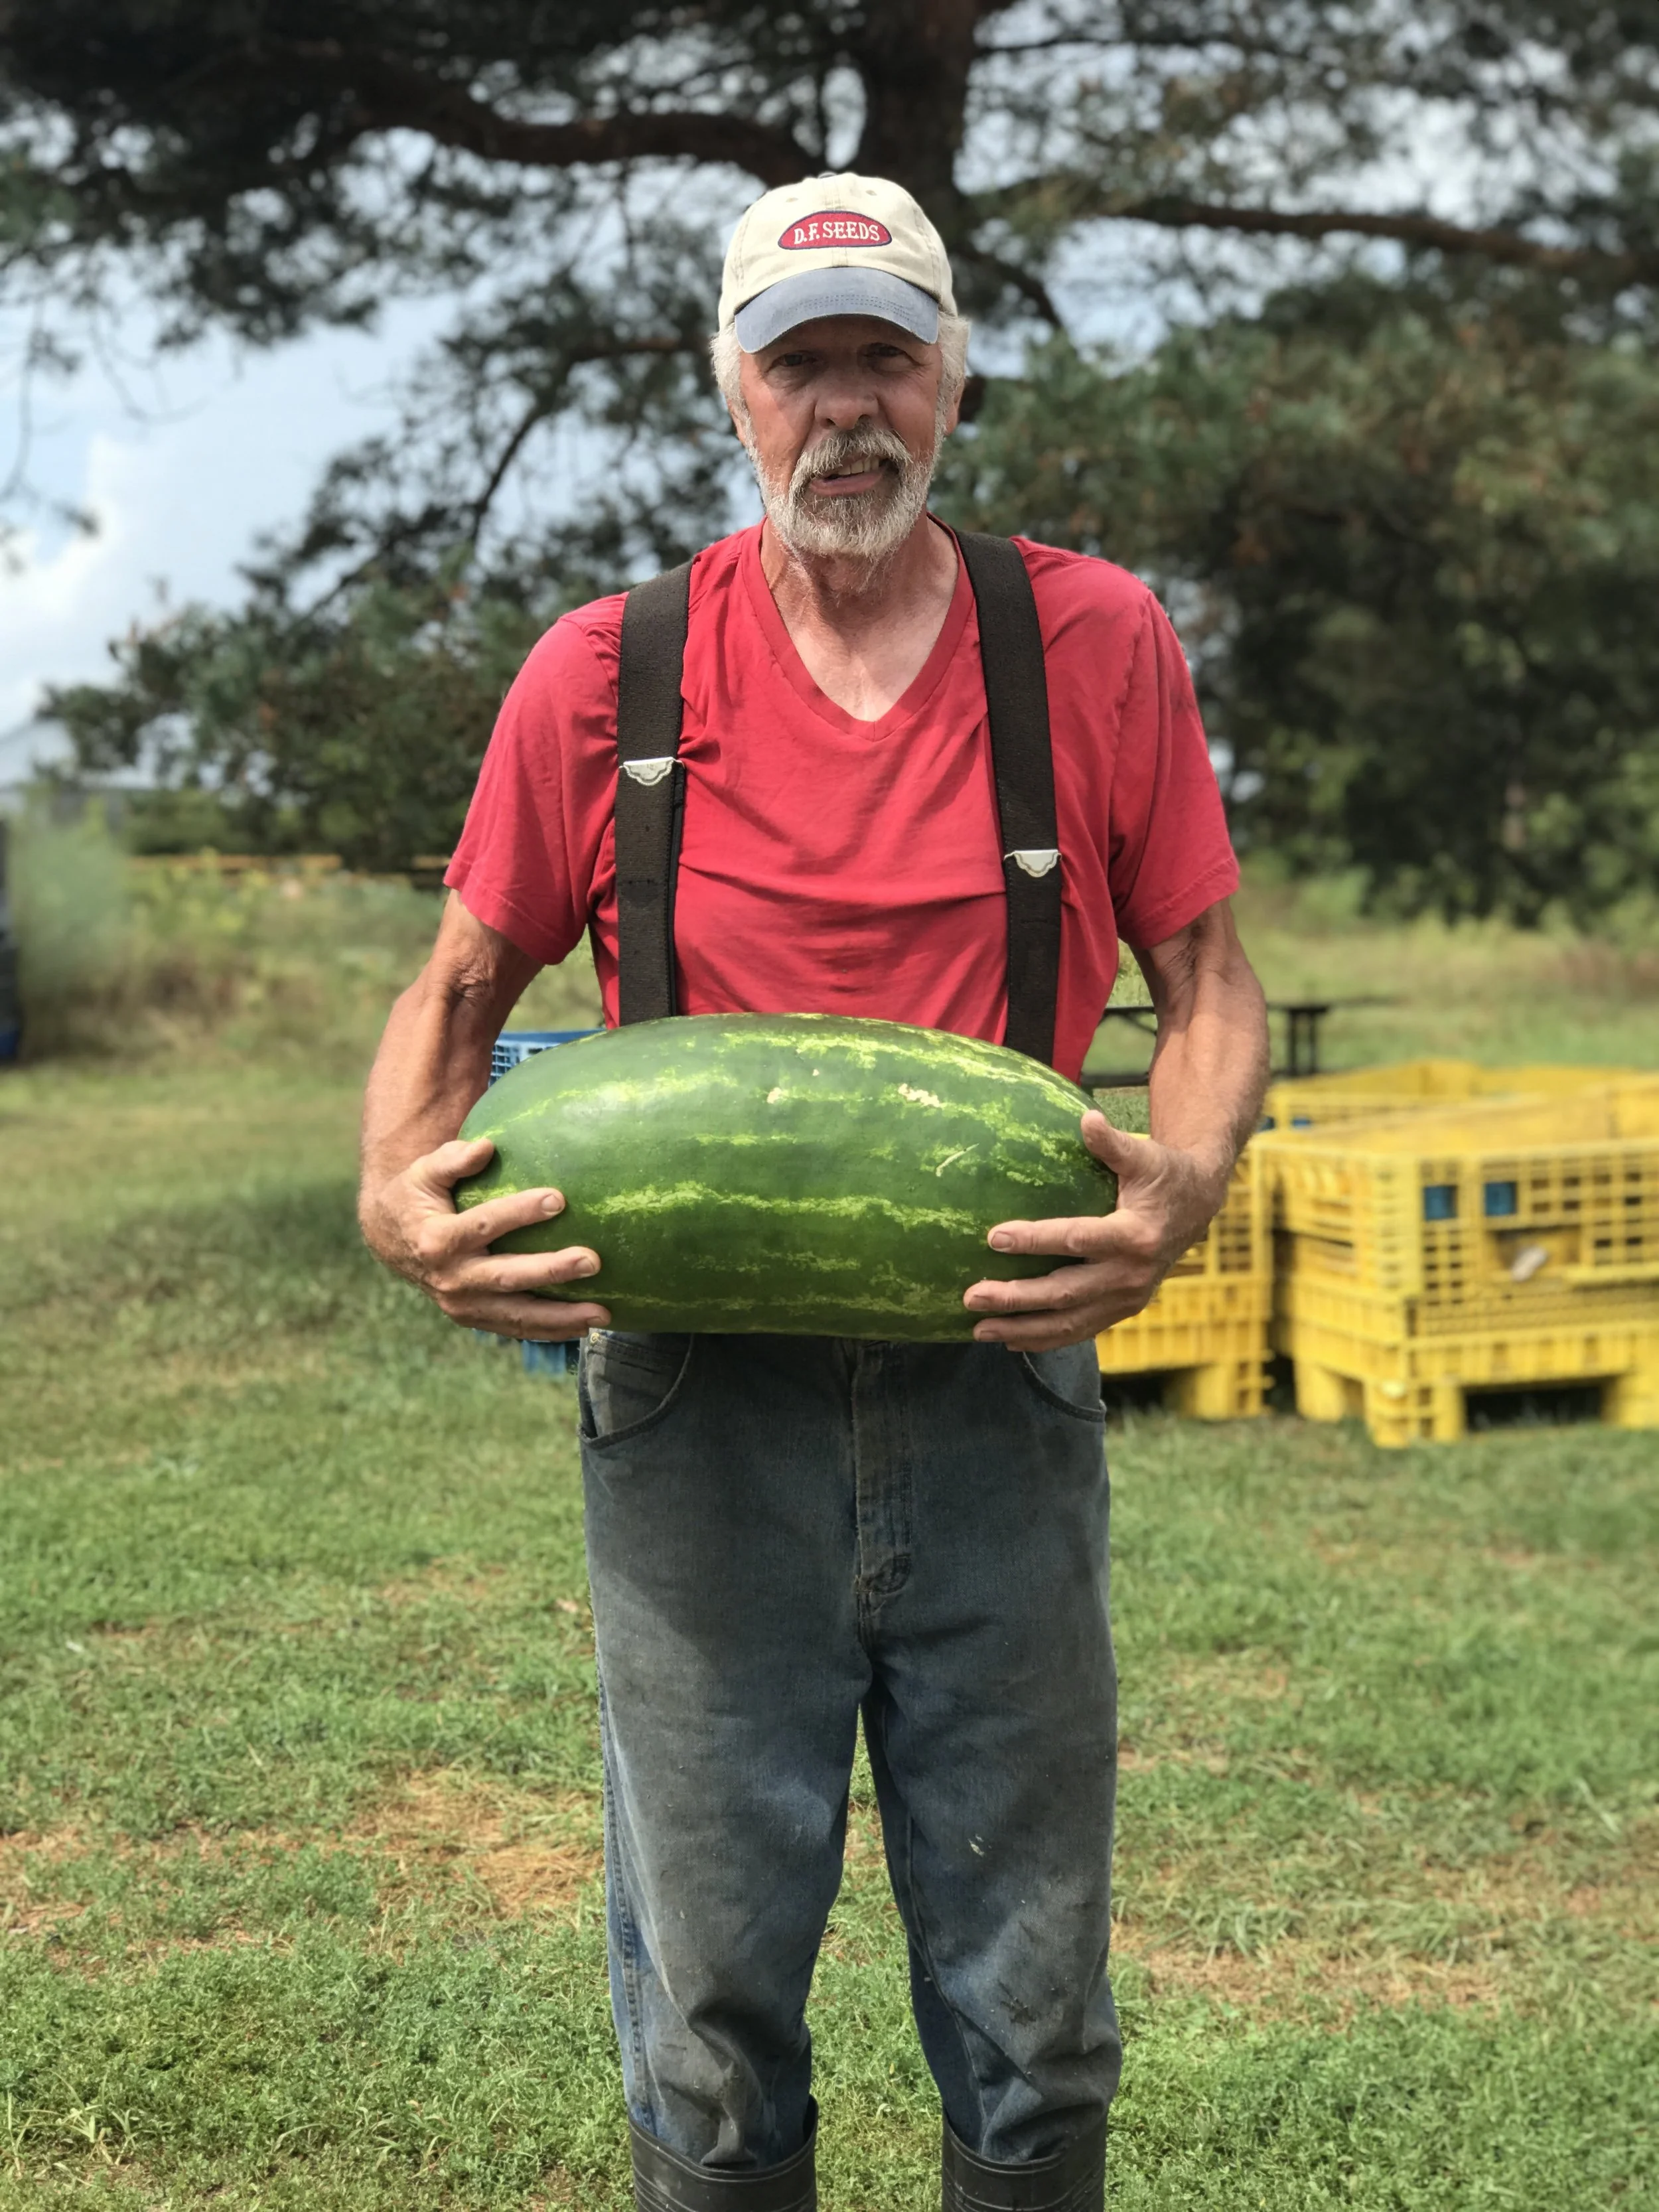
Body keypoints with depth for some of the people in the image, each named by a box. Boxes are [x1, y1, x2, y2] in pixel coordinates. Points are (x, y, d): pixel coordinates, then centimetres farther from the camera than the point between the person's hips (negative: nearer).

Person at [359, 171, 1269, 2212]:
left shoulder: (1094, 643, 3)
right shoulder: (601, 675, 1)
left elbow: (1208, 984, 7)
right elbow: (461, 988, 9)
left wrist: (1179, 1191, -14)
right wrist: (402, 1194, -11)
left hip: (996, 1393, 1)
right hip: (697, 1411, 0)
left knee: (1031, 2023, 12)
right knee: (707, 2030, 9)